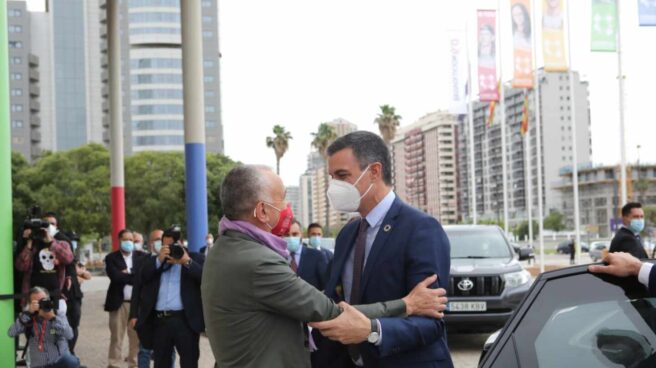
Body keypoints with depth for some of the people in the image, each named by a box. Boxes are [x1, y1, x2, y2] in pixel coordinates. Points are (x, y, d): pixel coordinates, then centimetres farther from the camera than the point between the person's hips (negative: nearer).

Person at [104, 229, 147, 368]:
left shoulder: (142, 256, 9)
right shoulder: (111, 258, 3)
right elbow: (115, 276, -12)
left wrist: (128, 273, -12)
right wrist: (135, 278, -13)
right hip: (119, 302, -2)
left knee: (137, 336, 6)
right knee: (116, 336, 2)